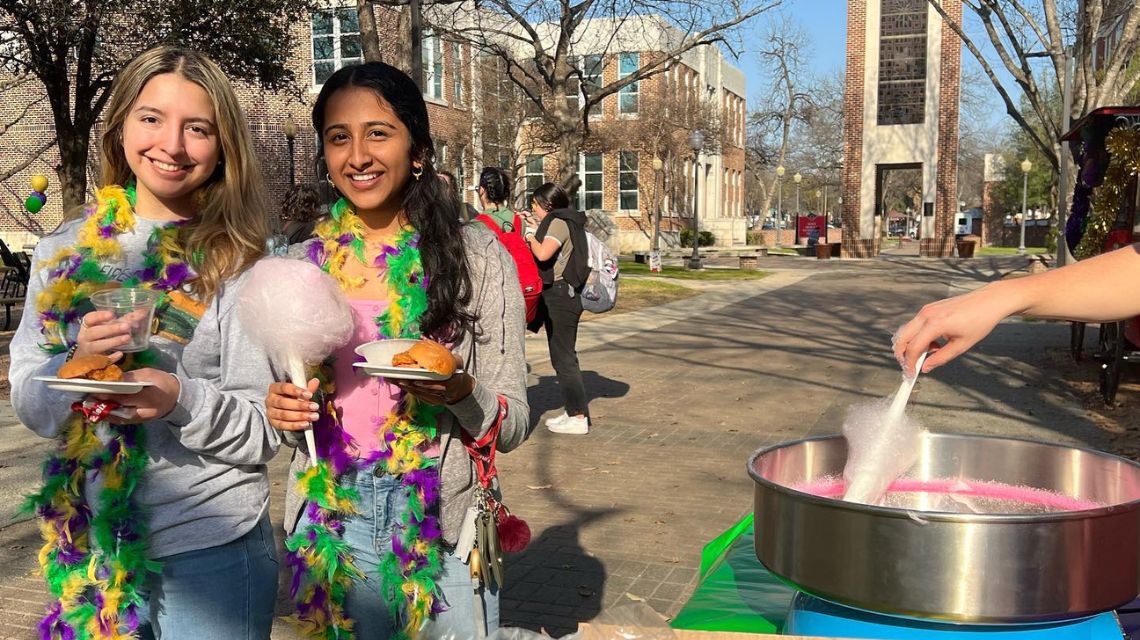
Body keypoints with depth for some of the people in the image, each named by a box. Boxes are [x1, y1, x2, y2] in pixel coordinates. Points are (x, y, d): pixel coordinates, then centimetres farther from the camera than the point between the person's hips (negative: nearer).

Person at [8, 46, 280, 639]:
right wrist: (77, 364, -16)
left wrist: (182, 397, -26)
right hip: (90, 545, 4)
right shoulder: (65, 250, 3)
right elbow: (26, 401, 4)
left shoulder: (236, 263, -9)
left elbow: (263, 433, -9)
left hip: (210, 549, -3)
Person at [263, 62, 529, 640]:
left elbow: (514, 423, -6)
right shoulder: (303, 263, 1)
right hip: (330, 523, 3)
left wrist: (460, 392, -26)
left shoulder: (475, 254, -7)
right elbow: (288, 397, 12)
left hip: (443, 527, -2)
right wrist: (280, 409, -9)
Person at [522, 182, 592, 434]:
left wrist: (531, 237, -11)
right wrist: (538, 229, 20)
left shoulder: (558, 223, -14)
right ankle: (572, 411, 22)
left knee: (564, 357, -7)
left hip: (559, 295, -10)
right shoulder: (566, 222, 15)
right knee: (562, 356, 16)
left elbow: (543, 254, -29)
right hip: (562, 294, 10)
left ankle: (579, 418, -4)